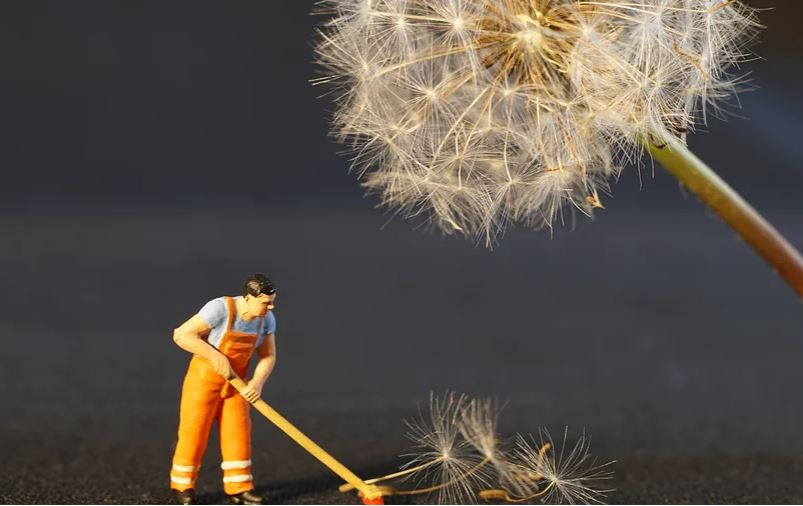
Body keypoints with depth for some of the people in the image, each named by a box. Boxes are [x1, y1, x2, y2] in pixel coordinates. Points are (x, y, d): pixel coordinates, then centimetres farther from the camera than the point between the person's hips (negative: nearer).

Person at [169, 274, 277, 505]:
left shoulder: (267, 319, -10)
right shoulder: (220, 309, -29)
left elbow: (268, 356, -2)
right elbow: (182, 335, -28)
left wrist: (258, 381, -21)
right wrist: (216, 357, -31)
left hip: (235, 381, 5)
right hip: (205, 376, -5)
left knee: (238, 431, 3)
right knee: (194, 430, 1)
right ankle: (182, 486, 16)